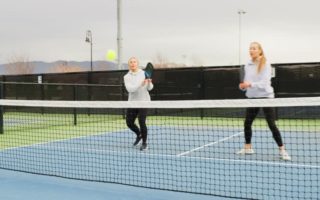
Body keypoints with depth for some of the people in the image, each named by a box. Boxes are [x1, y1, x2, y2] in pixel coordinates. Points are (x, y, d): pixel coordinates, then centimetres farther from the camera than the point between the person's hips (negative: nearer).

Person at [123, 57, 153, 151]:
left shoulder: (144, 74, -1)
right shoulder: (127, 77, 1)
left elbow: (149, 88, -3)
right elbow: (129, 89, -15)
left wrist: (149, 82, -24)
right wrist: (140, 84, -28)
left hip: (143, 101, -3)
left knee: (142, 122, -10)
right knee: (129, 122, 4)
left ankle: (144, 143, 8)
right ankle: (139, 134, 35)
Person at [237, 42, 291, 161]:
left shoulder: (265, 65, -9)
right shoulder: (247, 66, 6)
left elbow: (265, 82, -19)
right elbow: (247, 82, 10)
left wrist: (251, 84, -33)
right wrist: (243, 86, -12)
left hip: (265, 97, -5)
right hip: (252, 97, 5)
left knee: (272, 125, -8)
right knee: (247, 123, 5)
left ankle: (282, 150, 0)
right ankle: (248, 148, 22)